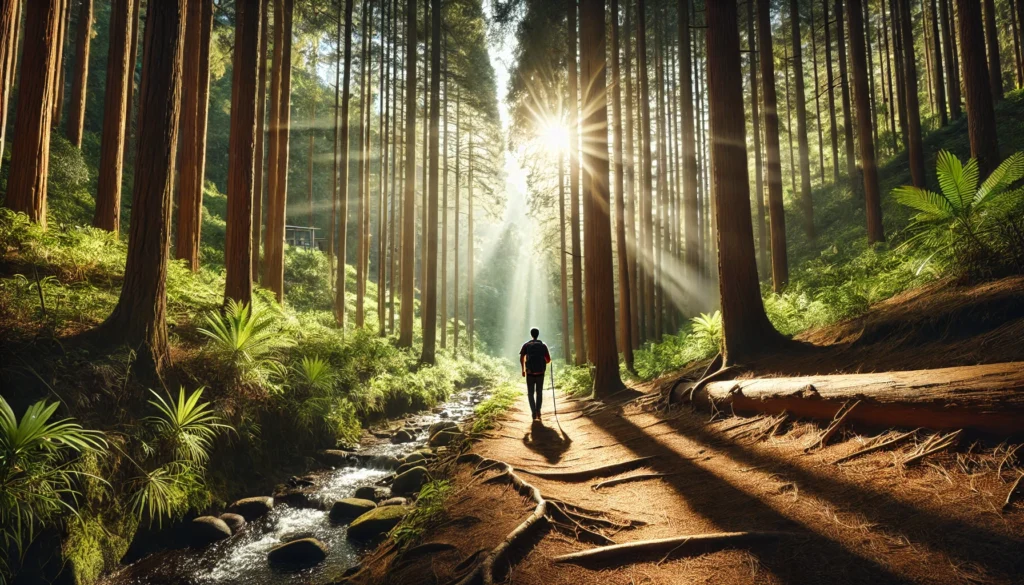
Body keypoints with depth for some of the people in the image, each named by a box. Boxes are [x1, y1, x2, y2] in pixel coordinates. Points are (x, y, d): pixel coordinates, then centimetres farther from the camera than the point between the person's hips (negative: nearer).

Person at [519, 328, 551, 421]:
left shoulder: (526, 345, 7)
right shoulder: (543, 345, 9)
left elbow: (521, 358, -4)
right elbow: (548, 360, 6)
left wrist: (523, 369, 6)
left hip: (530, 372, -1)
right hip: (540, 372, 1)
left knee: (531, 393, 9)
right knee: (539, 393, 15)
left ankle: (534, 413, -1)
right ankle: (538, 411, 2)